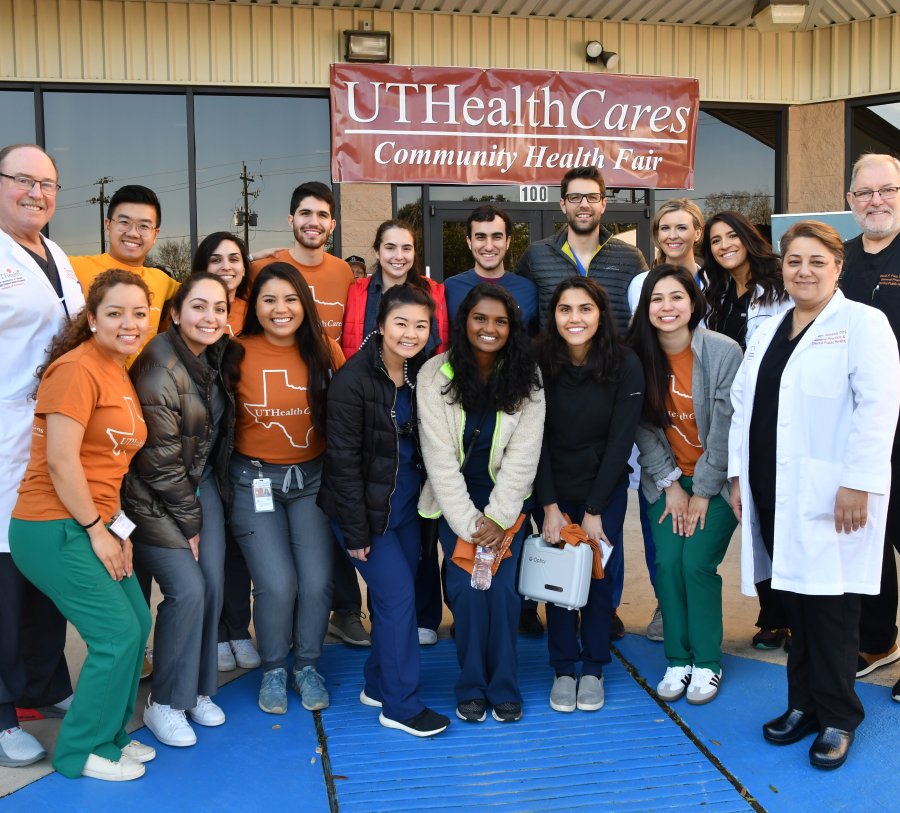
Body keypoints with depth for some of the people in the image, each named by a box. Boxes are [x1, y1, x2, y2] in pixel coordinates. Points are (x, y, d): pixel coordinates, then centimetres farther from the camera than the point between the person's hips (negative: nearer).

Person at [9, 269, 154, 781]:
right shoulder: (77, 369, -16)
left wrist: (119, 527, 6)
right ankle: (83, 752, 13)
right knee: (118, 634, -6)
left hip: (94, 526, 9)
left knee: (137, 624, 12)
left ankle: (109, 732, 29)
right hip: (55, 530, -9)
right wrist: (98, 531, -14)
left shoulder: (121, 372, 13)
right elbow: (60, 461, -20)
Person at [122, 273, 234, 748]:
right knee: (187, 589, -13)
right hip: (157, 498, -7)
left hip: (201, 482, 7)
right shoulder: (160, 369, -23)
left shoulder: (215, 355, 2)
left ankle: (198, 690, 20)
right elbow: (159, 459, -20)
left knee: (213, 584, 2)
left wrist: (200, 508, 12)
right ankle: (165, 705, 5)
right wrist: (189, 521, -12)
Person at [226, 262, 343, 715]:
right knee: (277, 584, -9)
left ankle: (307, 666, 22)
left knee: (317, 582, -5)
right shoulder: (238, 354, -8)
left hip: (313, 477, 2)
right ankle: (273, 670, 18)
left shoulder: (325, 351, -2)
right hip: (255, 480, -2)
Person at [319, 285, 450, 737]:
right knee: (398, 596, -6)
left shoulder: (421, 373, 0)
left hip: (406, 502, 6)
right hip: (365, 506, -6)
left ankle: (379, 686, 30)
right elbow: (343, 458, -18)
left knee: (396, 596, 12)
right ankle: (400, 706, 8)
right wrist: (355, 531, -17)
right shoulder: (353, 380, -19)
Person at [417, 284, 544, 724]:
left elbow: (523, 455, -9)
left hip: (505, 496, 1)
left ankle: (504, 688, 6)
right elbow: (440, 457, -14)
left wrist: (497, 518, -15)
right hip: (454, 498, -1)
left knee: (502, 587, -11)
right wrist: (468, 524, -17)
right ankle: (471, 688, 6)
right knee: (467, 586, -13)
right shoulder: (436, 374, -13)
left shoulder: (526, 378, -8)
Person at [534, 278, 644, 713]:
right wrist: (549, 506, -14)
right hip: (553, 488, 1)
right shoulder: (540, 363, -13)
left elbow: (620, 441, -12)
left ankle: (593, 669, 16)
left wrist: (595, 511, -13)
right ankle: (563, 670, 13)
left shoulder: (625, 365, -15)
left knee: (600, 574, 1)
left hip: (606, 487, 0)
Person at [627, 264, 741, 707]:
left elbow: (725, 428, -14)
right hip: (666, 478, 3)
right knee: (667, 562, -7)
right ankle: (678, 659, 10)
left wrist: (703, 492, -11)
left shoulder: (723, 351, -17)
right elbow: (644, 427, -2)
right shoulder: (639, 356, -6)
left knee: (697, 564, -12)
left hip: (717, 478, -3)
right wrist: (670, 484, -7)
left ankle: (707, 662, 7)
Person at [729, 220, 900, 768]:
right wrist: (738, 474, 10)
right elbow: (743, 404, 16)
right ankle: (805, 704, 24)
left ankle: (837, 718, 14)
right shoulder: (769, 330, 17)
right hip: (771, 494, 6)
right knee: (795, 601, 11)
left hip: (828, 496, -5)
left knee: (830, 604, -1)